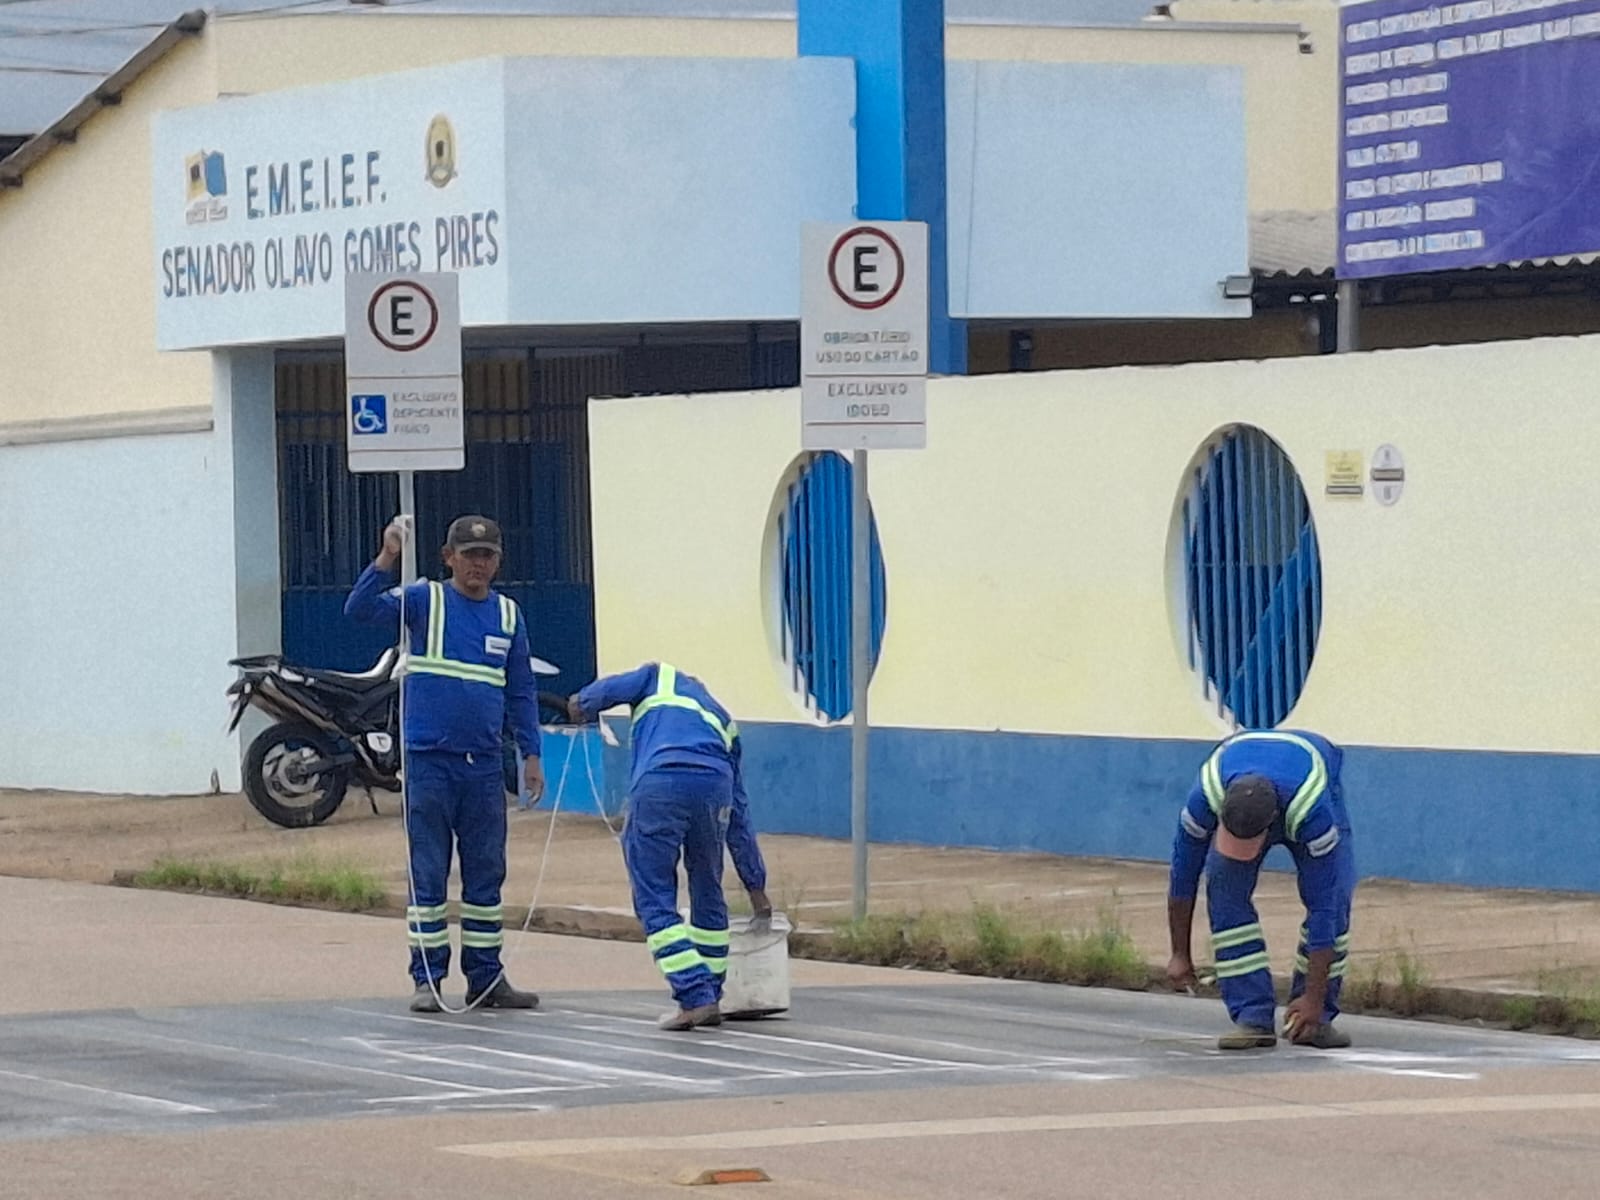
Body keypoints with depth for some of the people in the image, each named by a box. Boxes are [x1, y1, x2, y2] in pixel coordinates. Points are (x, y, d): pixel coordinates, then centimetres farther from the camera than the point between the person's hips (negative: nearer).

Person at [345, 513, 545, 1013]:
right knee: (428, 873, -1)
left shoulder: (508, 615, 10)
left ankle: (486, 977, 14)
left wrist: (531, 754, 11)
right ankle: (427, 977, 4)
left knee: (486, 873, 7)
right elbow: (360, 608, -15)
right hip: (429, 760, -4)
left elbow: (521, 691, 16)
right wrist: (387, 558, -28)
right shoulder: (424, 601, -1)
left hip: (484, 764, 4)